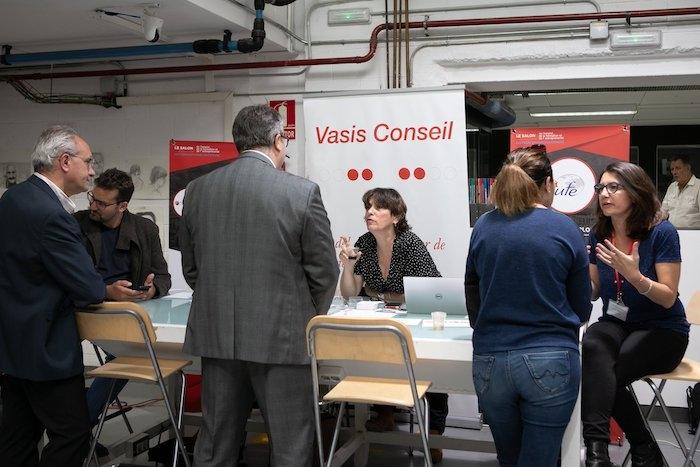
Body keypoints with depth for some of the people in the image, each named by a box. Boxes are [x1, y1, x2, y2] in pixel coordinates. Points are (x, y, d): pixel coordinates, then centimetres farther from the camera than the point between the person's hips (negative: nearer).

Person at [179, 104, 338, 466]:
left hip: (216, 335, 4)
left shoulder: (198, 189, 3)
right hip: (282, 338, -4)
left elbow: (190, 267, 10)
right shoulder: (302, 192, -10)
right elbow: (324, 272, -5)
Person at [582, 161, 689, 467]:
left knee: (603, 373, -30)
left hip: (662, 330, -4)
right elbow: (594, 292, 9)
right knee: (593, 346, -32)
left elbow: (668, 298, -13)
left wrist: (634, 275, -31)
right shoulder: (599, 234, 1)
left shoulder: (662, 233, -13)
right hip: (616, 323, 4)